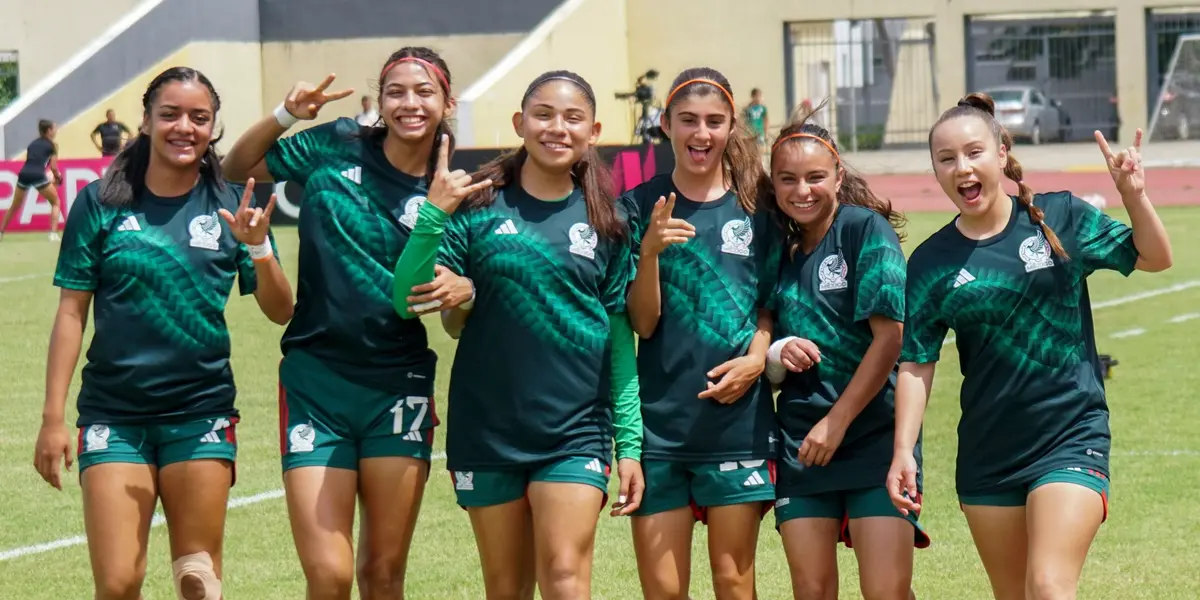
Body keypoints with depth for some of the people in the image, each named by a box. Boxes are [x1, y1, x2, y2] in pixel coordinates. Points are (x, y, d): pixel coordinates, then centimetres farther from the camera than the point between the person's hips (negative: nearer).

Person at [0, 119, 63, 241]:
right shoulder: (52, 145, 12)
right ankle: (53, 233, 1)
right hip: (38, 176, -4)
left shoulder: (32, 144, 26)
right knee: (55, 202, 15)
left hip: (24, 174, 4)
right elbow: (53, 167, 6)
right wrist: (58, 178, 26)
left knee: (14, 206, 23)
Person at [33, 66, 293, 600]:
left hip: (201, 413, 1)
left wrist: (258, 249, -16)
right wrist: (53, 417, -1)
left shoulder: (230, 207, 3)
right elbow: (71, 312, 2)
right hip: (114, 412, -1)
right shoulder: (101, 203, 0)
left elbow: (280, 312, 3)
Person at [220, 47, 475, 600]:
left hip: (397, 387, 1)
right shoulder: (336, 147, 1)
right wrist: (285, 116, -4)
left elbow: (458, 321, 4)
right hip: (315, 382, -1)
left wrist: (464, 292, -19)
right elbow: (236, 170, 11)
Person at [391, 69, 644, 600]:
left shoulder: (606, 222, 4)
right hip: (486, 430, 1)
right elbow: (407, 299, -7)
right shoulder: (477, 205, 0)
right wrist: (432, 216, -21)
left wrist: (630, 444, 3)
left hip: (574, 432, -1)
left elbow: (620, 336, 6)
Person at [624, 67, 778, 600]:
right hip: (658, 420, 0)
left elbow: (771, 302, 11)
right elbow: (643, 323, -3)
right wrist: (650, 251, -20)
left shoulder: (755, 207, 4)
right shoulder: (641, 206, 2)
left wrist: (757, 357, -9)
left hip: (738, 417, 0)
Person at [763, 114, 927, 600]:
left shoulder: (866, 229, -6)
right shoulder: (777, 248, 10)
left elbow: (890, 336, -12)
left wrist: (837, 421, -12)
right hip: (801, 442, 5)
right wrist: (778, 354, -7)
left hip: (875, 436, -5)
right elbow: (758, 345, 18)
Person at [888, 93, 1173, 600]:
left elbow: (1153, 258, 3)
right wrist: (904, 450, -9)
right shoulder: (931, 262, 0)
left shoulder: (1060, 217, -3)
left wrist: (1134, 197, -14)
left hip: (1071, 438, -3)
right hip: (987, 453, 3)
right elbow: (916, 363, 1)